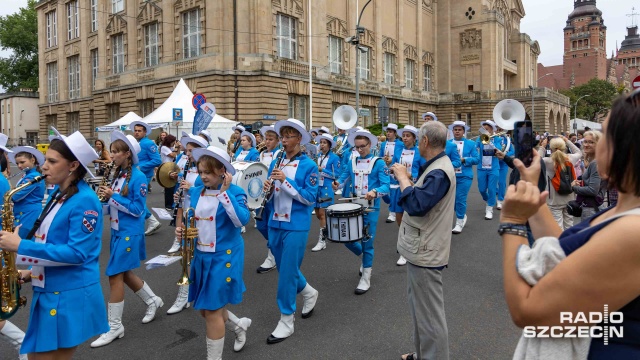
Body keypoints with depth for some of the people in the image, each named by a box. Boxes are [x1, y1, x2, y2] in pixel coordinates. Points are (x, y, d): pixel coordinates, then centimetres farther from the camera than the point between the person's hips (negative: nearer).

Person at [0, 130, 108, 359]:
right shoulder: (58, 193, 9)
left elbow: (76, 253, -22)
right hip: (48, 291, 9)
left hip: (70, 296, -9)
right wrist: (33, 270, 7)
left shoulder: (85, 201, -18)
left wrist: (21, 246, -20)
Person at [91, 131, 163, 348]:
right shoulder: (117, 175, 8)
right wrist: (105, 197, -7)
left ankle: (114, 326, 9)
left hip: (129, 232, -8)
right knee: (124, 274, 16)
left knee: (115, 276, -4)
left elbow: (137, 209, -18)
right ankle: (152, 301, 37)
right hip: (117, 230, 8)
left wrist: (113, 197, -21)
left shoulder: (138, 177, -15)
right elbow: (113, 206, 13)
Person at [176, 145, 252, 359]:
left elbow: (242, 220, -29)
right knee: (204, 309, 16)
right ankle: (239, 326, 43)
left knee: (212, 310, 0)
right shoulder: (195, 193, 4)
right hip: (201, 256, 7)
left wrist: (225, 192, -29)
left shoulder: (235, 192, -13)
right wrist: (182, 231, -7)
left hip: (224, 257, -7)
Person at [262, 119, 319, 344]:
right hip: (275, 223, 6)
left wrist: (286, 181, -23)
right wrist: (267, 188, -12)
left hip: (296, 226, -6)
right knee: (284, 269, 18)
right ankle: (309, 293, 44)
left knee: (288, 271, -1)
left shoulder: (309, 165, -9)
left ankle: (286, 321, 14)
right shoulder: (276, 163, 7)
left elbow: (310, 197, -15)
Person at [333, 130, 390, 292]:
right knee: (347, 238, 6)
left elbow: (386, 186, -14)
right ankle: (365, 256, 37)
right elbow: (344, 177, 9)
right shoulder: (352, 162, 7)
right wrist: (337, 184, -14)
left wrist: (375, 192, -34)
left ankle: (366, 278, 16)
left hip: (371, 207, -5)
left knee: (367, 241, 1)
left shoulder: (379, 163, -7)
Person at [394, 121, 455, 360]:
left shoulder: (439, 172, -24)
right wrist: (408, 178, 3)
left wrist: (402, 176, -21)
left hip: (425, 251, -11)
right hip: (421, 248, 11)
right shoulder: (436, 166, 9)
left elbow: (416, 205, -33)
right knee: (419, 305, 24)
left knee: (429, 313, 2)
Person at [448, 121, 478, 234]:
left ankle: (459, 223, 7)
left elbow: (476, 159, -2)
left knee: (460, 199, -6)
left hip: (464, 176, -3)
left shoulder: (471, 143, 3)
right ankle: (462, 216, 33)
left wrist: (463, 159, -14)